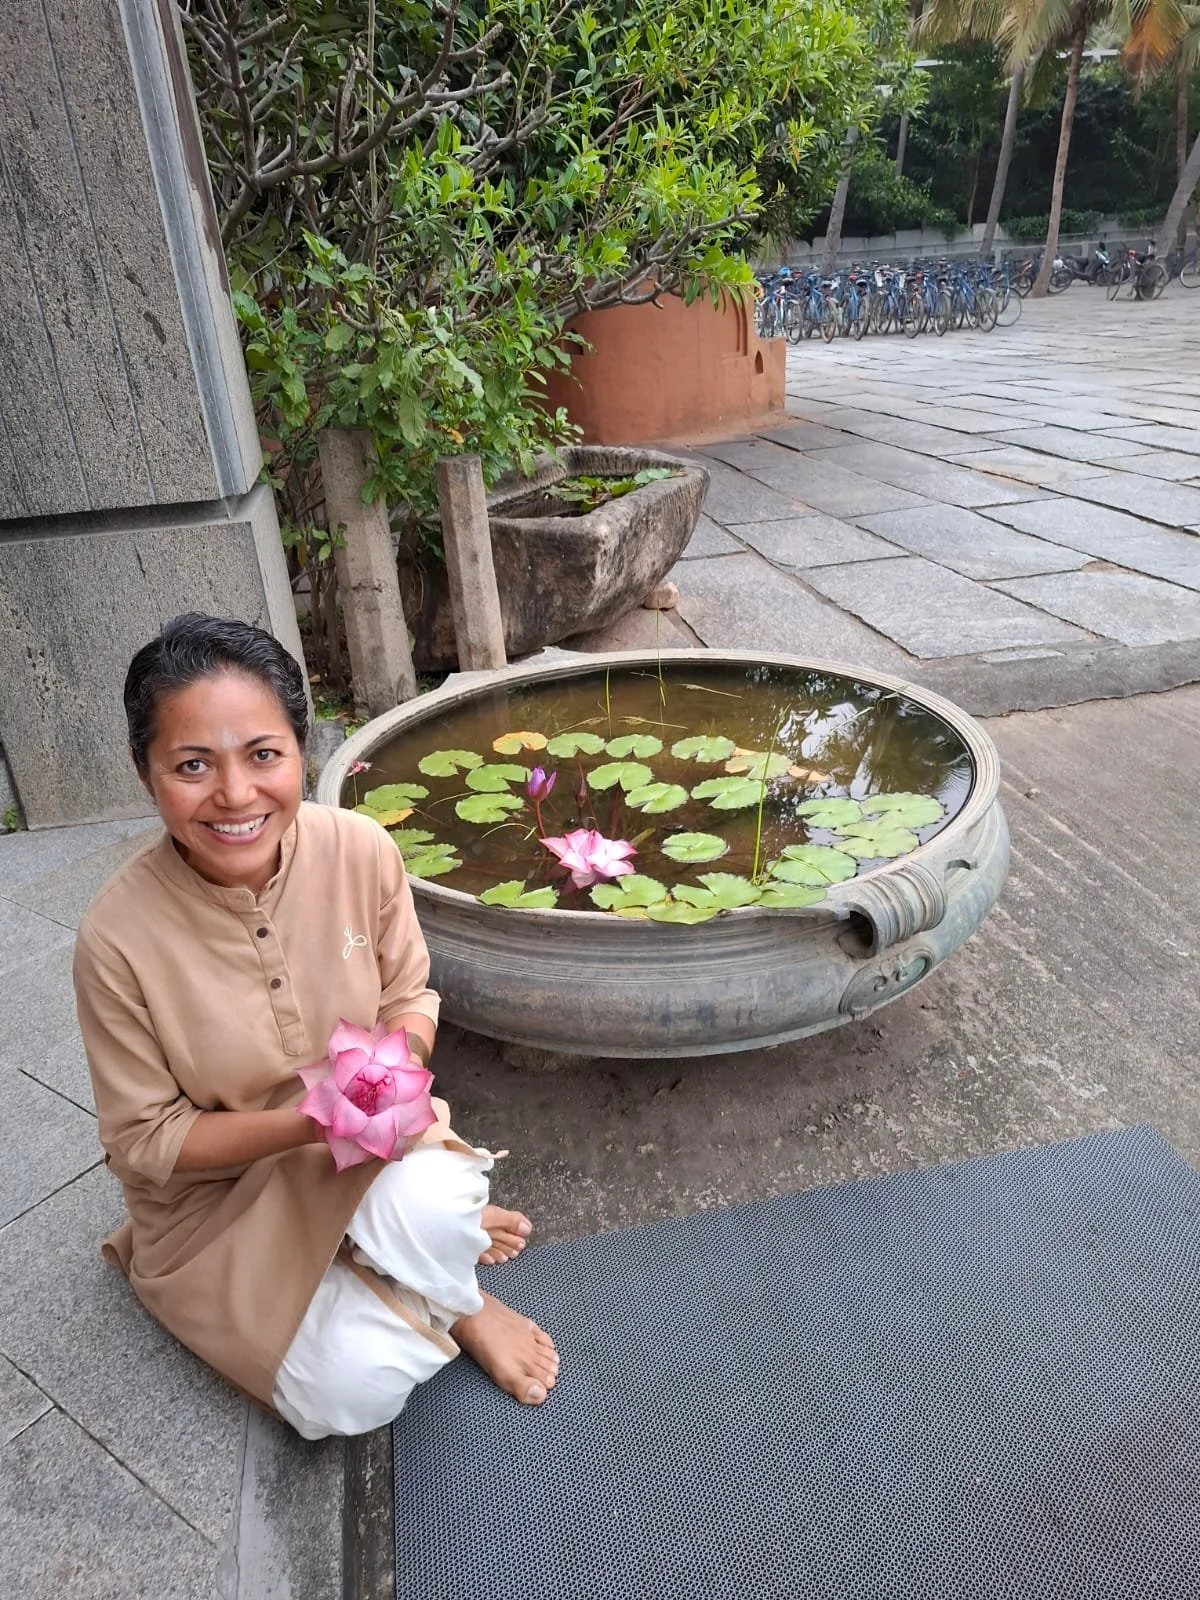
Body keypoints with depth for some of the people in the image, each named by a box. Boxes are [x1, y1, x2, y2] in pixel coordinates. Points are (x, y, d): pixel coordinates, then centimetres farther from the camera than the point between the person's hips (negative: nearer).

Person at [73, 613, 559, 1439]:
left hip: (368, 1148, 2)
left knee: (427, 1203, -32)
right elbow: (144, 1140, -14)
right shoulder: (119, 936, -26)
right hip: (218, 1197, -1)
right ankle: (447, 1233, 10)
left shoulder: (362, 849, -19)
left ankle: (439, 1223, 3)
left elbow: (411, 998, -3)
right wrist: (307, 1122, -29)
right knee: (356, 1389, -18)